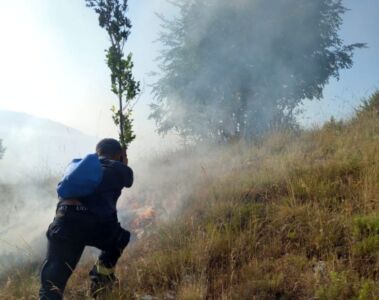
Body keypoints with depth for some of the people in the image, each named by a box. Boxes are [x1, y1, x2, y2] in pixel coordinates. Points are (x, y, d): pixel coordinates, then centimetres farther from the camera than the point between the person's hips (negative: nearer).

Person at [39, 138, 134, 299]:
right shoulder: (120, 169, 18)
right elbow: (128, 181, 41)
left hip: (64, 220, 2)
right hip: (98, 222, -2)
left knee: (52, 282, 2)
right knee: (120, 238, 32)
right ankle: (101, 279, 24)